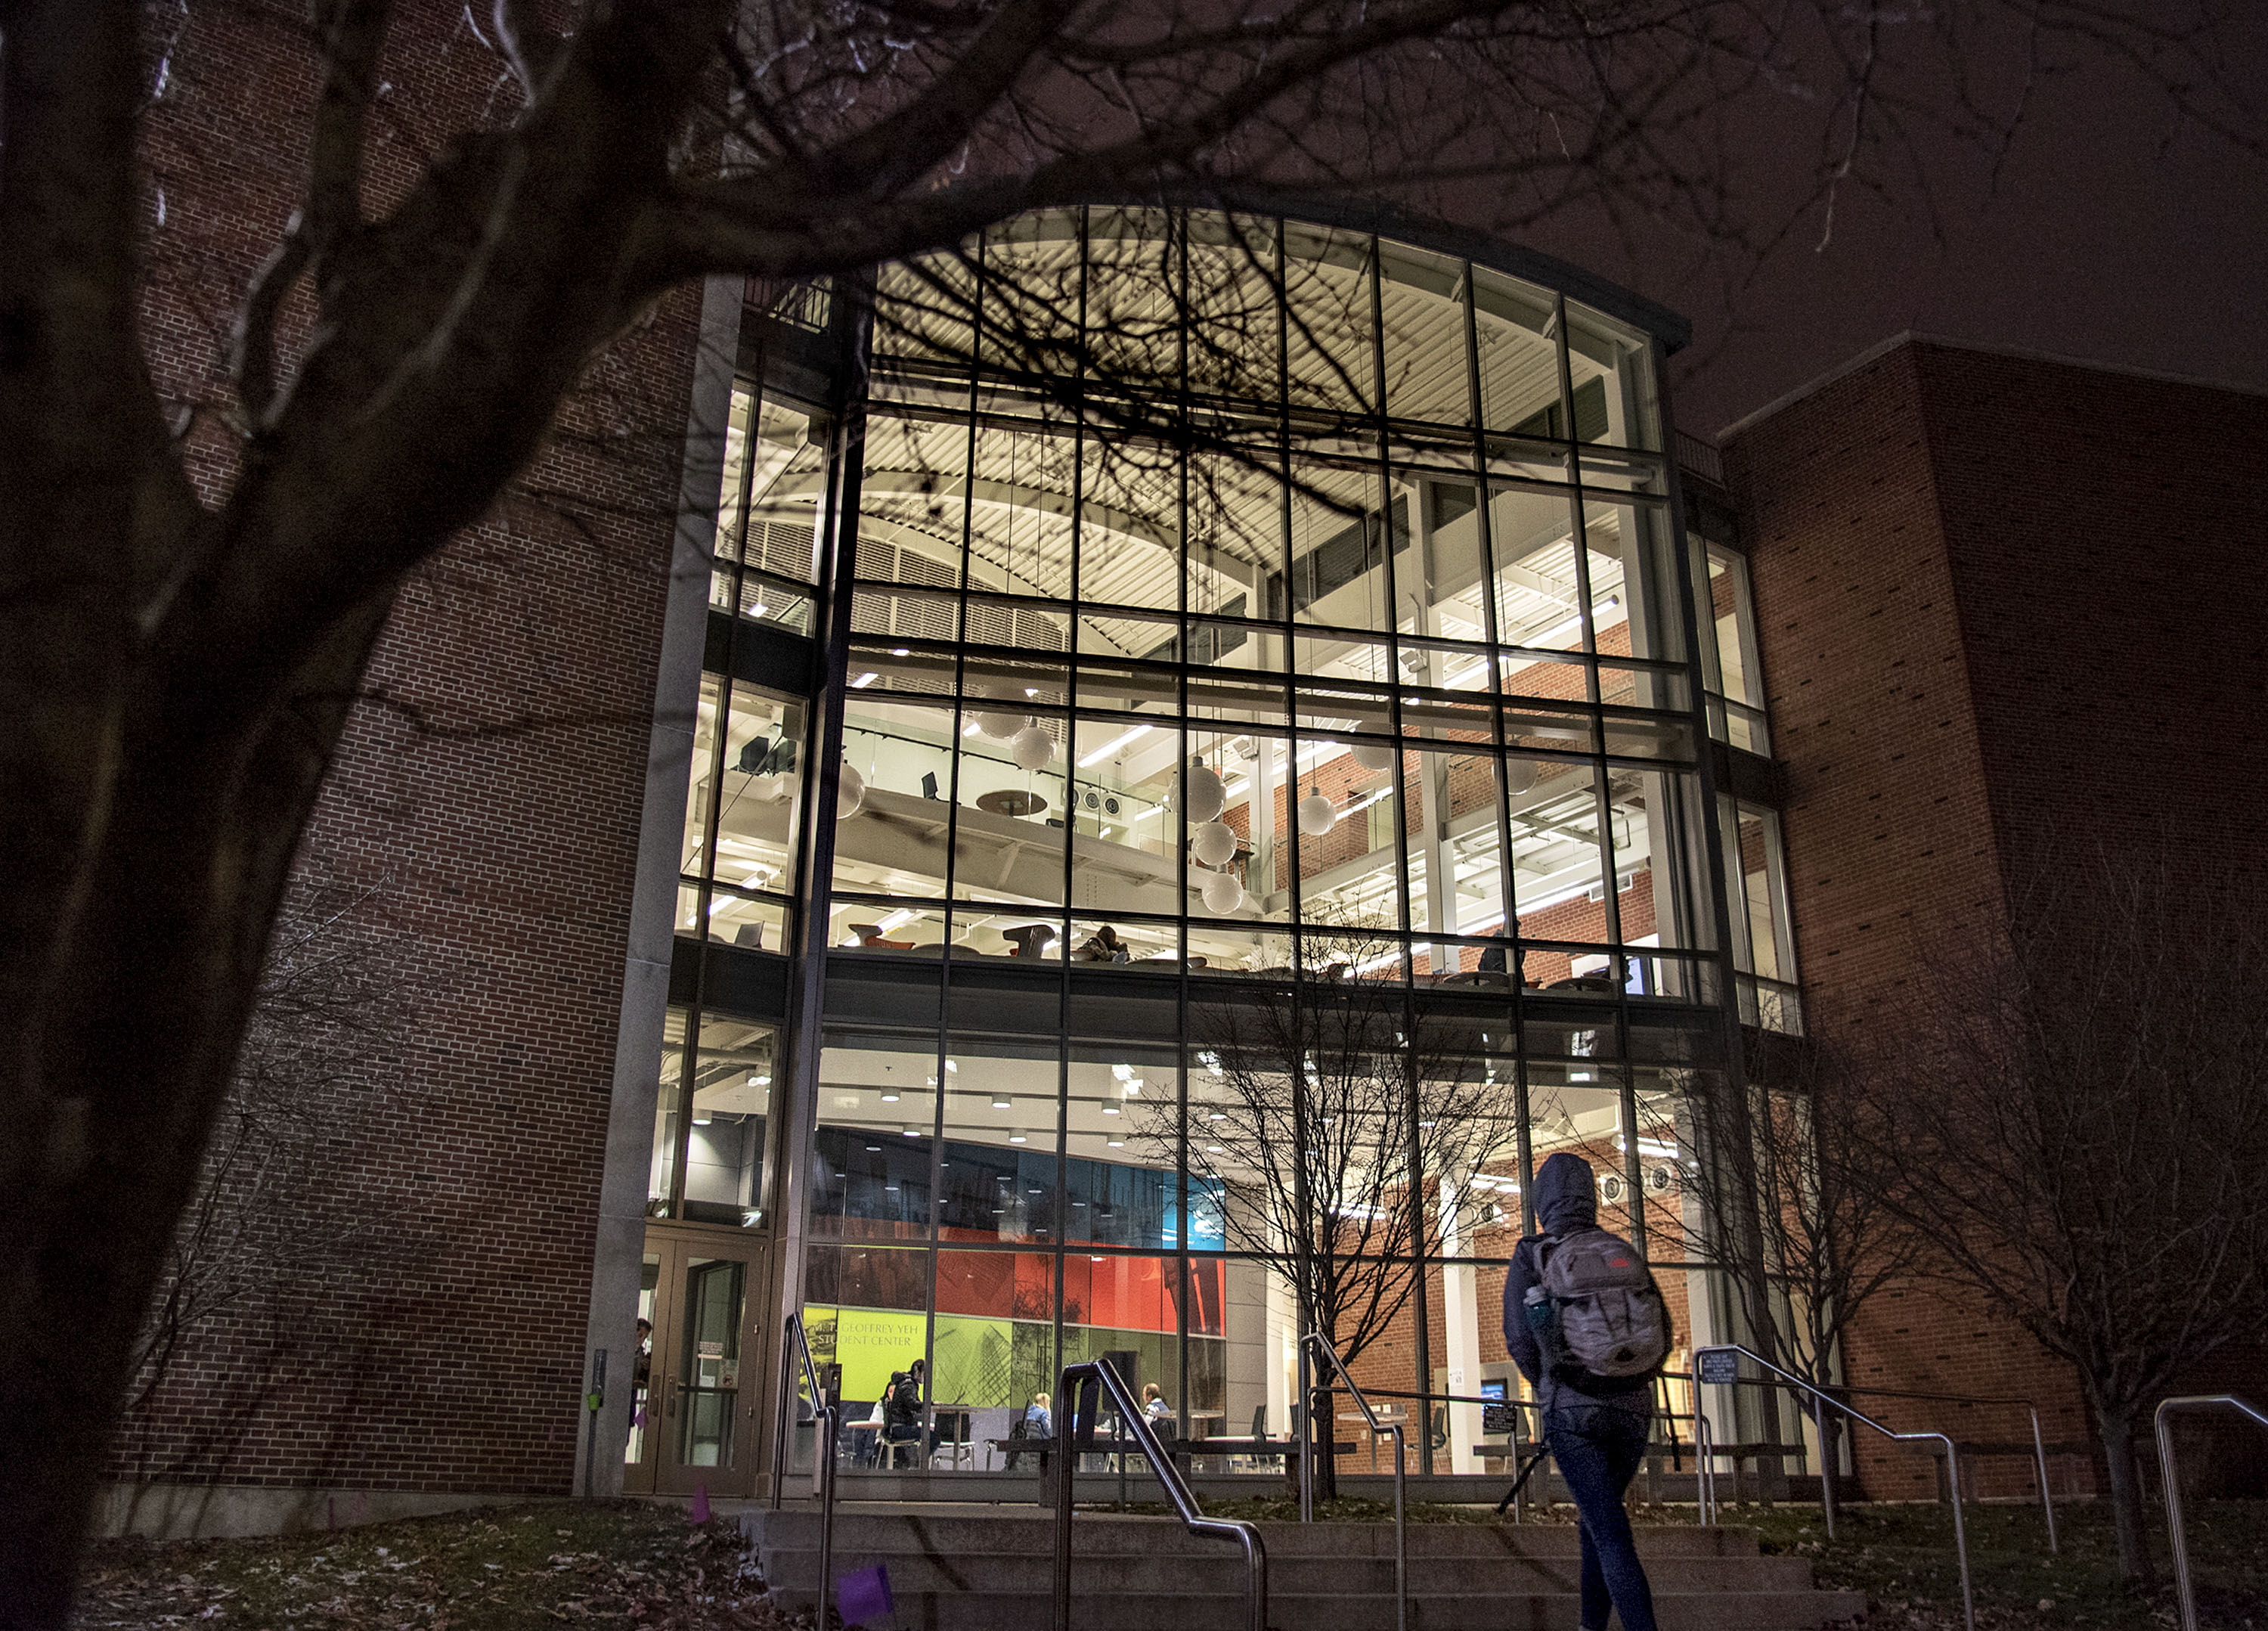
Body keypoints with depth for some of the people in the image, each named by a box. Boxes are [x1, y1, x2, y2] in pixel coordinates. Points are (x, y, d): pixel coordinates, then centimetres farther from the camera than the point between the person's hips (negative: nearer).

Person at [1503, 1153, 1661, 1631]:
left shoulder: (1531, 1256, -2)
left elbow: (1520, 1340, -7)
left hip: (1573, 1410, -4)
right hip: (1633, 1406, 4)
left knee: (1611, 1535, -5)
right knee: (1598, 1518, 24)